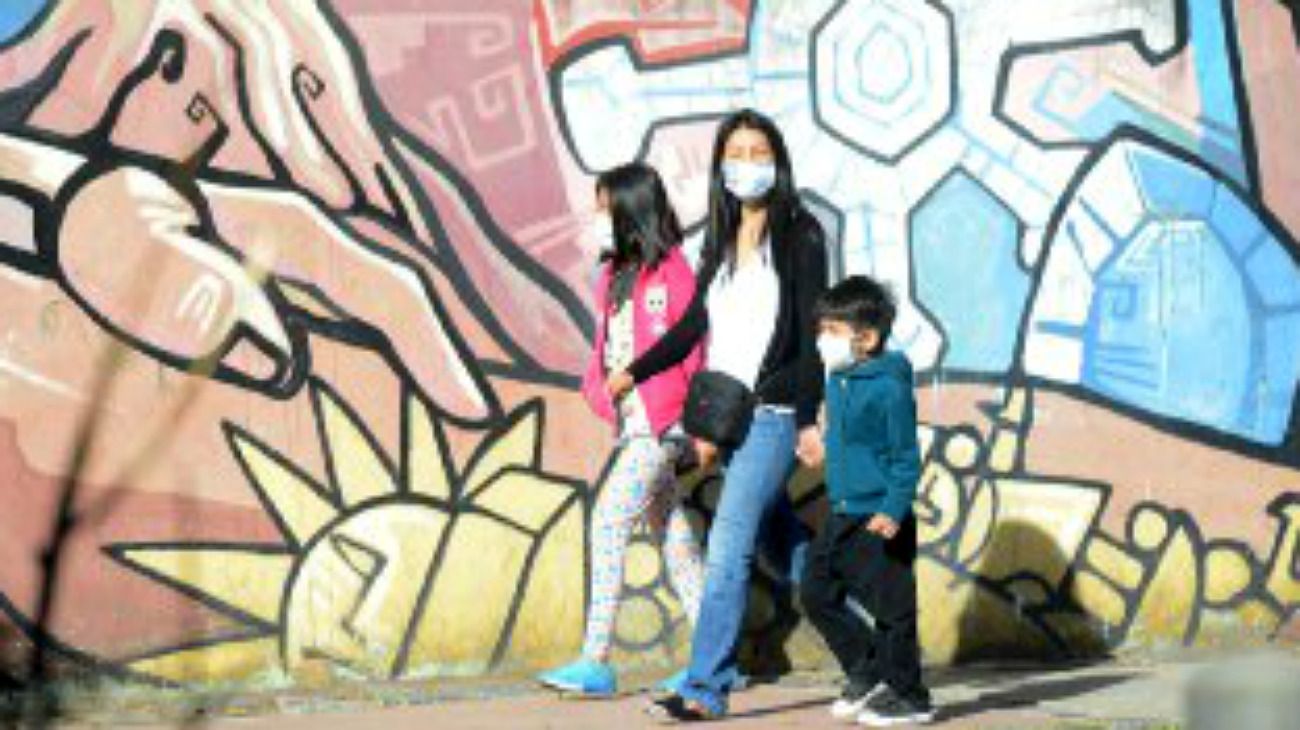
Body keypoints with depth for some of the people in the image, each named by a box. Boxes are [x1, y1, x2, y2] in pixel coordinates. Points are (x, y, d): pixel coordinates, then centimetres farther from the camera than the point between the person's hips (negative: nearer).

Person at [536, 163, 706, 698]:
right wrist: (599, 390, -1)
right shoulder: (614, 275, 15)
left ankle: (596, 663, -14)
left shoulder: (671, 272, -9)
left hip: (664, 422, -9)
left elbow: (690, 351, -11)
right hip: (633, 423, 9)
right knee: (673, 533, 9)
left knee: (610, 522, -14)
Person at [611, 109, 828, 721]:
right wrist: (634, 373, 20)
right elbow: (695, 326, 22)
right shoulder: (722, 241, 15)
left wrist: (809, 417, -14)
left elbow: (812, 332, -8)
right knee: (786, 548, 12)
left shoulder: (798, 235, -3)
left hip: (775, 412, -7)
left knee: (728, 545, -15)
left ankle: (706, 688, -16)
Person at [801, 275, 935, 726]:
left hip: (880, 520, -9)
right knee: (817, 593, 11)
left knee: (890, 605, -1)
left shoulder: (889, 387, -16)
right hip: (843, 515, 9)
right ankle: (866, 672, 24)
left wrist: (894, 509, -22)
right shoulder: (837, 382, 9)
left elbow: (906, 457, -16)